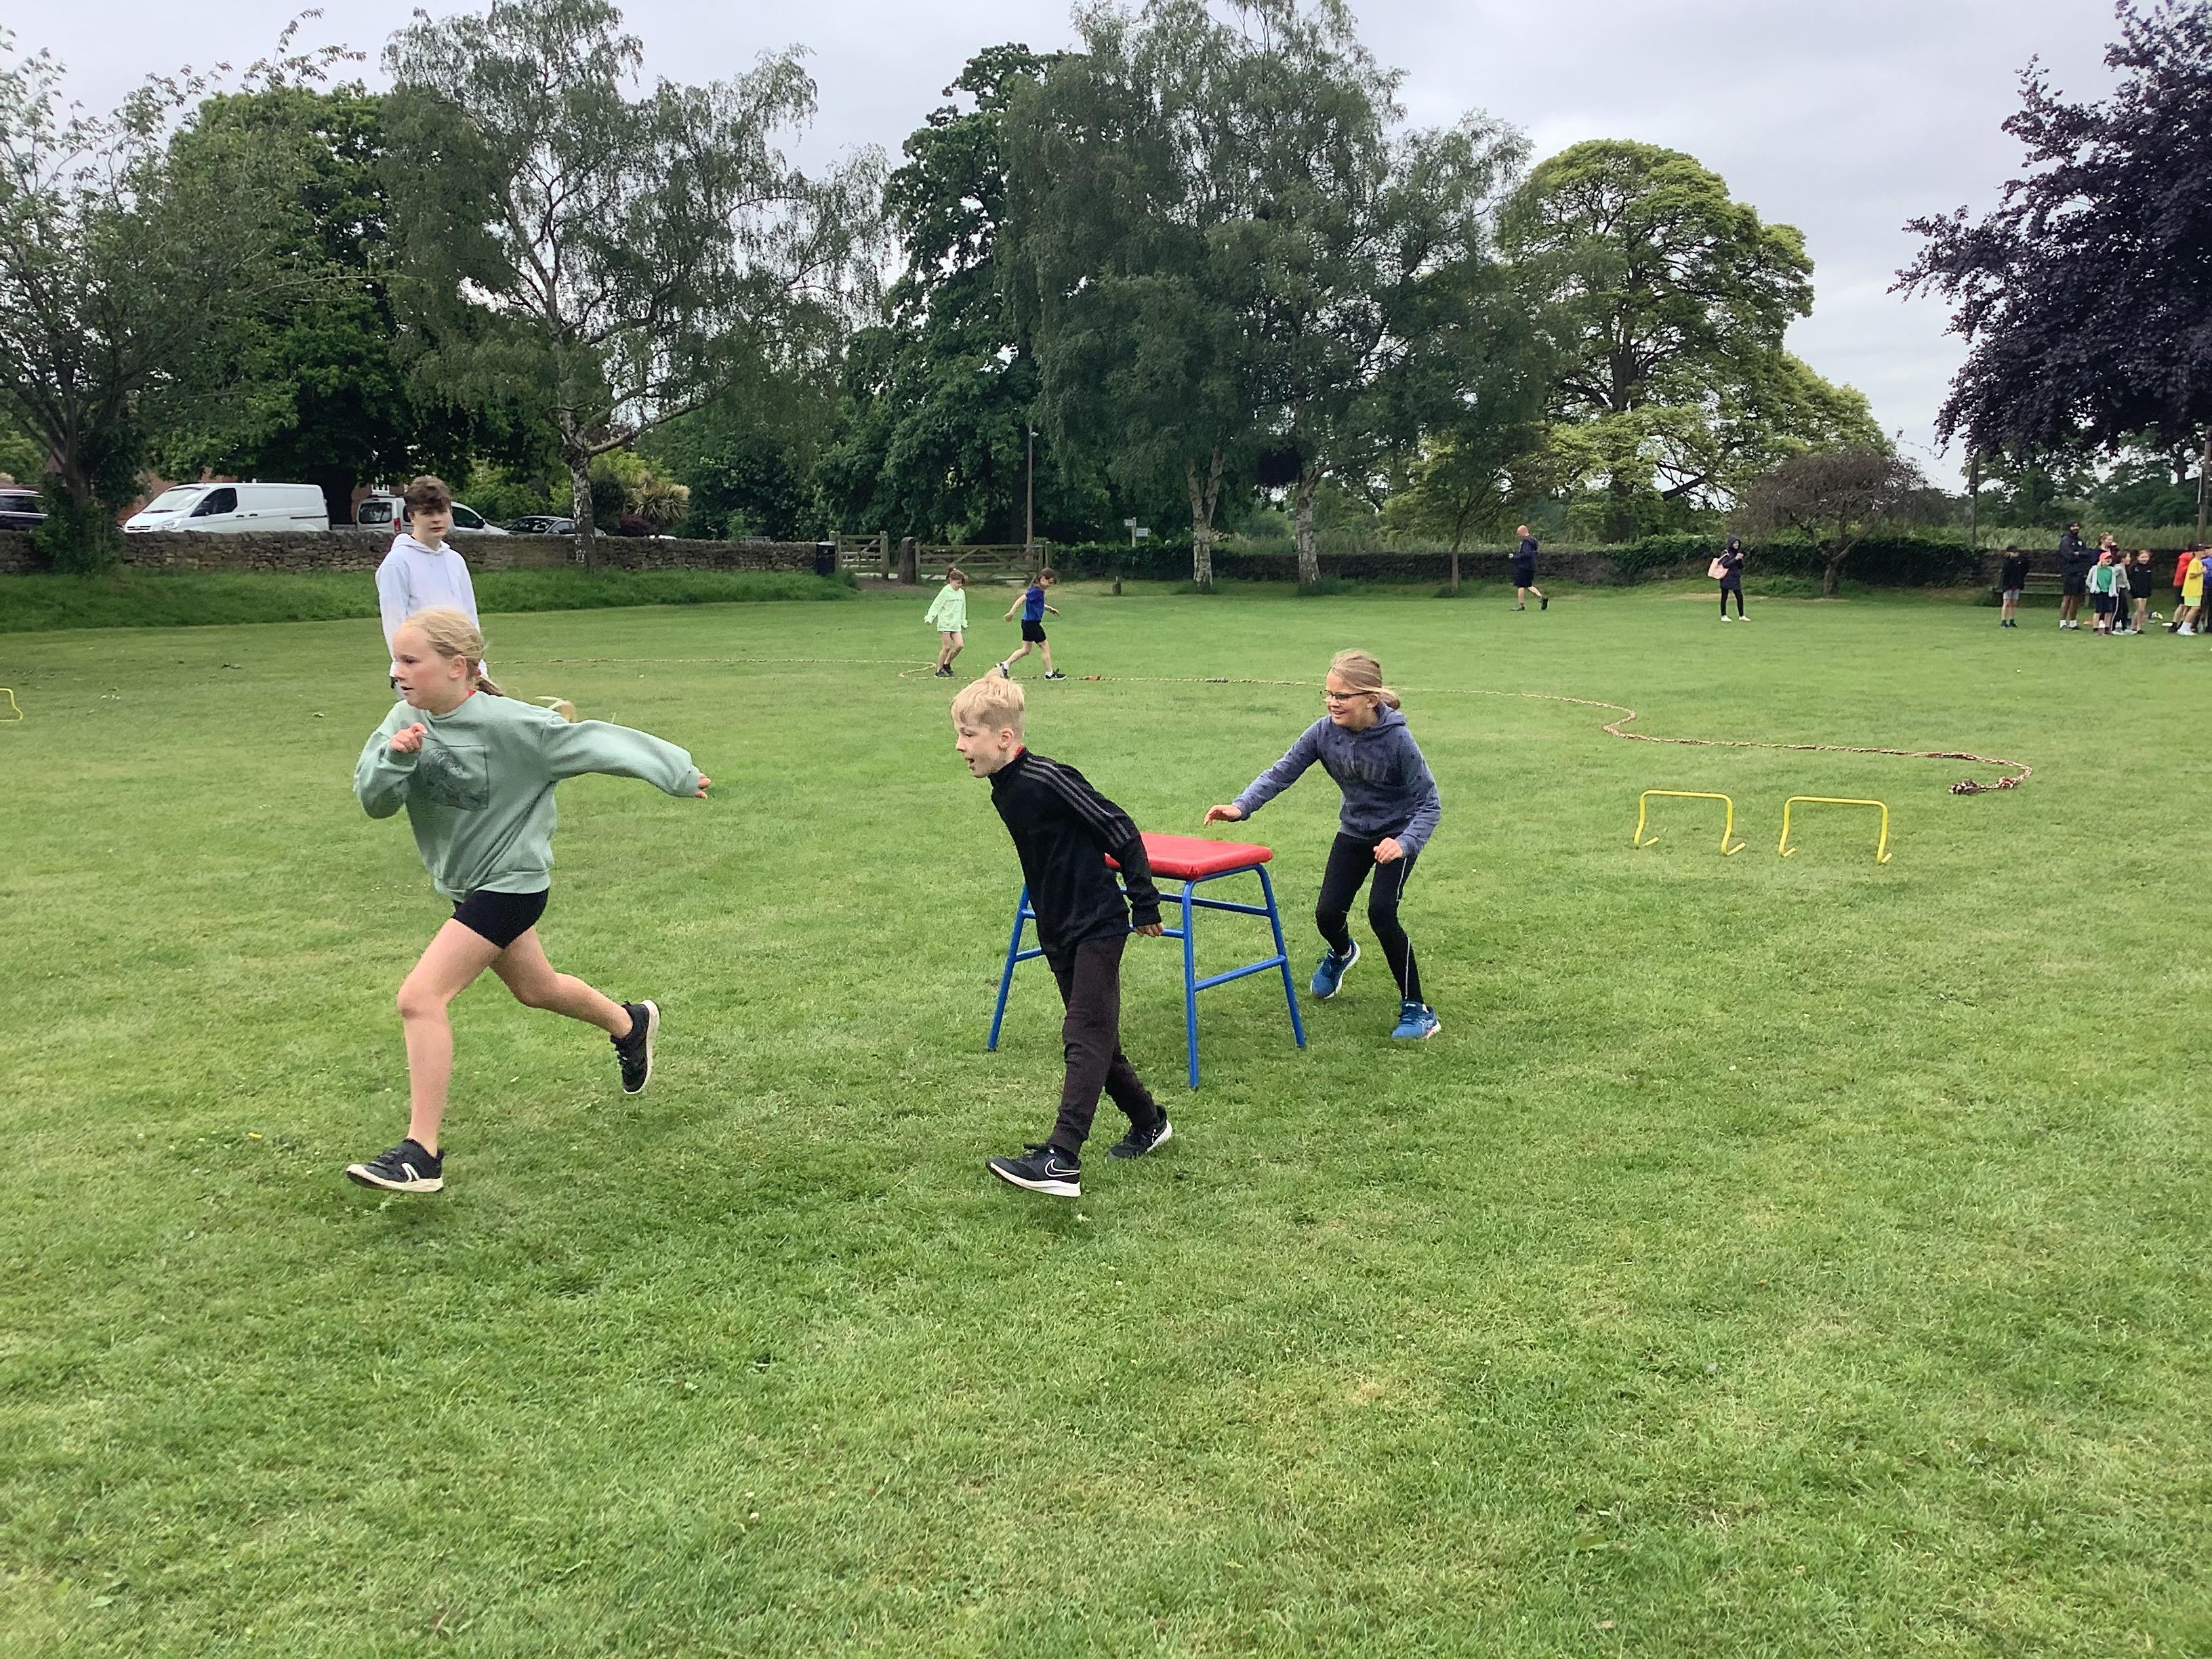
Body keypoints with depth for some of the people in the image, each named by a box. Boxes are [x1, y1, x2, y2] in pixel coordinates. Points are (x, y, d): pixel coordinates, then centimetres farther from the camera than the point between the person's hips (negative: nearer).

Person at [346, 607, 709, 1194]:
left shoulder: (509, 725, -23)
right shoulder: (407, 718, -6)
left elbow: (592, 743, -13)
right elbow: (373, 799, -8)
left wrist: (677, 773, -4)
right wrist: (394, 758, -30)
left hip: (509, 882, -8)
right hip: (467, 881, 8)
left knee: (420, 998, -17)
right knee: (536, 988, 26)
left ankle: (421, 1154, -12)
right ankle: (629, 1022, 54)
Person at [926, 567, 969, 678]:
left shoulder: (962, 592, 10)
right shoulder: (945, 592, -10)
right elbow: (936, 605, -9)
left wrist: (964, 622, 23)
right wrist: (930, 618, -16)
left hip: (956, 625, 6)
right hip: (945, 624, -6)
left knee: (960, 645, -7)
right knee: (946, 647, -6)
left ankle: (946, 664, 13)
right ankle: (939, 670, 7)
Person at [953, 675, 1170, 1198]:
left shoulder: (1049, 779, -20)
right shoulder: (1004, 790, 8)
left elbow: (1121, 831, -17)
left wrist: (1144, 904, -11)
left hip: (1098, 925, -9)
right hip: (1058, 930, 9)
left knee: (1085, 1036, -13)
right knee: (1095, 1036, 15)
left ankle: (1061, 1160, -21)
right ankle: (1149, 1122, 33)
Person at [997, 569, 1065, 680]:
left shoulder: (1039, 591, 11)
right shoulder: (1035, 591, -18)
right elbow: (1021, 599, -28)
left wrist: (1050, 609, 18)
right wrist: (1012, 612, -35)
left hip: (1028, 623, 10)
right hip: (1032, 623, -10)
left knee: (1026, 650, 15)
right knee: (1046, 647, 2)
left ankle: (1005, 665, 13)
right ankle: (1049, 674, 11)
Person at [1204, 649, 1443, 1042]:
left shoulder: (1397, 740, -28)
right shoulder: (1324, 732, -19)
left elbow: (1429, 803, -23)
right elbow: (1281, 772, -18)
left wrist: (1404, 844, -39)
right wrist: (1241, 807, -34)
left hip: (1397, 834, -4)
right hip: (1354, 831, 4)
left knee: (1381, 913, -21)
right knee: (1327, 914, -1)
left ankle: (1417, 1009, -5)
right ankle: (1341, 953, 40)